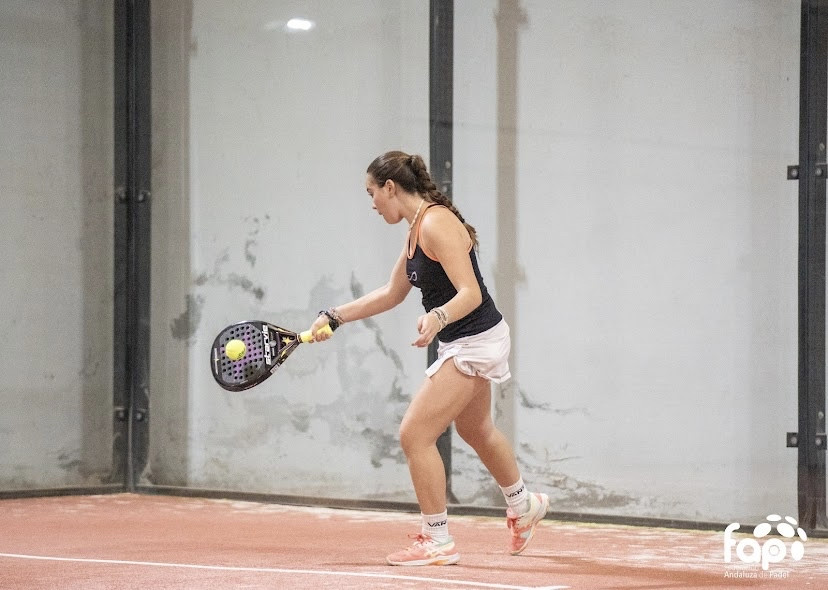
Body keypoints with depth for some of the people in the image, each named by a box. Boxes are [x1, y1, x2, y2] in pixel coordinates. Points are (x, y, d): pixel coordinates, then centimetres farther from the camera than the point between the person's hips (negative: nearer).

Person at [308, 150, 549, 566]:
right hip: (465, 344, 11)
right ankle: (524, 507, 53)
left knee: (414, 434, -11)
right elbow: (391, 294, 18)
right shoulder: (415, 230, 7)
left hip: (474, 342, -11)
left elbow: (471, 293, -29)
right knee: (475, 430, 30)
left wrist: (438, 317, -46)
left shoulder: (437, 224, -23)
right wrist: (335, 317, 14)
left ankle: (438, 542, -2)